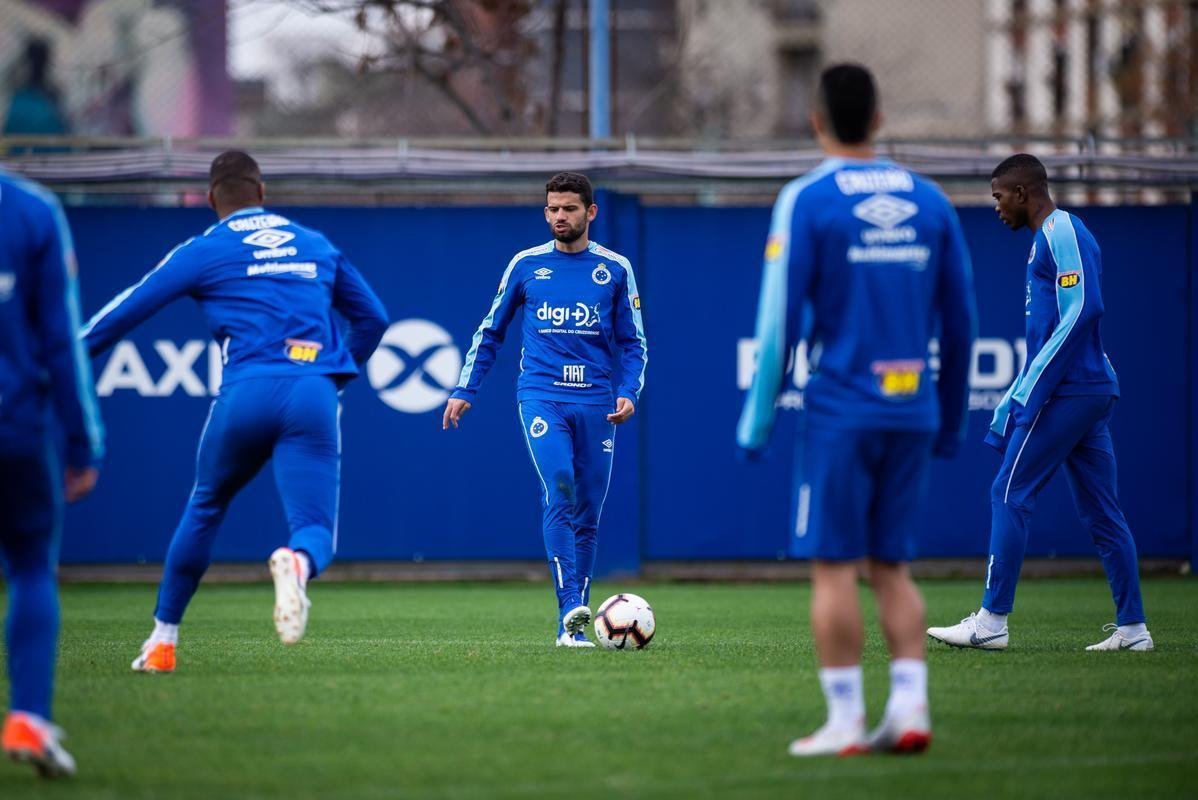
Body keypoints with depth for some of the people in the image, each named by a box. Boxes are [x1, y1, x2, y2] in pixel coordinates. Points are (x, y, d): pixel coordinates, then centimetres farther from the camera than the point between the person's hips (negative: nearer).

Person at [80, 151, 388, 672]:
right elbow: (372, 318, 29)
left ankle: (162, 639, 25)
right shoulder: (316, 245, 22)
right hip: (315, 395, 1)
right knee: (315, 530, -1)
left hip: (246, 393, -1)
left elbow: (128, 310, 11)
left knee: (206, 507, 22)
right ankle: (297, 563, -40)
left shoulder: (206, 250, 11)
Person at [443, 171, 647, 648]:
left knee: (588, 513, 4)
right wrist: (465, 390, 10)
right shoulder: (526, 265, 7)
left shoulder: (615, 269, 7)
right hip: (542, 397, -2)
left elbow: (633, 342, 12)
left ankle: (573, 625, 12)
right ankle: (570, 609, -27)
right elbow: (490, 331, 15)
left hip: (595, 402, 2)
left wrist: (629, 393, -4)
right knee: (559, 493, -21)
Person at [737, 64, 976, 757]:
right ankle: (910, 707, 1)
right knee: (892, 568, 12)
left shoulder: (807, 201, -5)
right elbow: (960, 319, 12)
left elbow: (781, 317, -8)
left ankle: (846, 721, -3)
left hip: (840, 411, -5)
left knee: (834, 566, 0)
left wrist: (758, 419, -1)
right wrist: (952, 419, 20)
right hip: (913, 413, 5)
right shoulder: (929, 201, 9)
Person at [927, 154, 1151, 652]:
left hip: (1066, 389, -10)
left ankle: (992, 621, -7)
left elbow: (1081, 312, -20)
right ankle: (1131, 627, 7)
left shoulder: (1061, 233, -9)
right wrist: (1013, 400, 24)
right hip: (1094, 389, 10)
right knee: (1100, 510, 8)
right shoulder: (1049, 239, 22)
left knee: (1010, 495, -7)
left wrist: (1028, 392, -19)